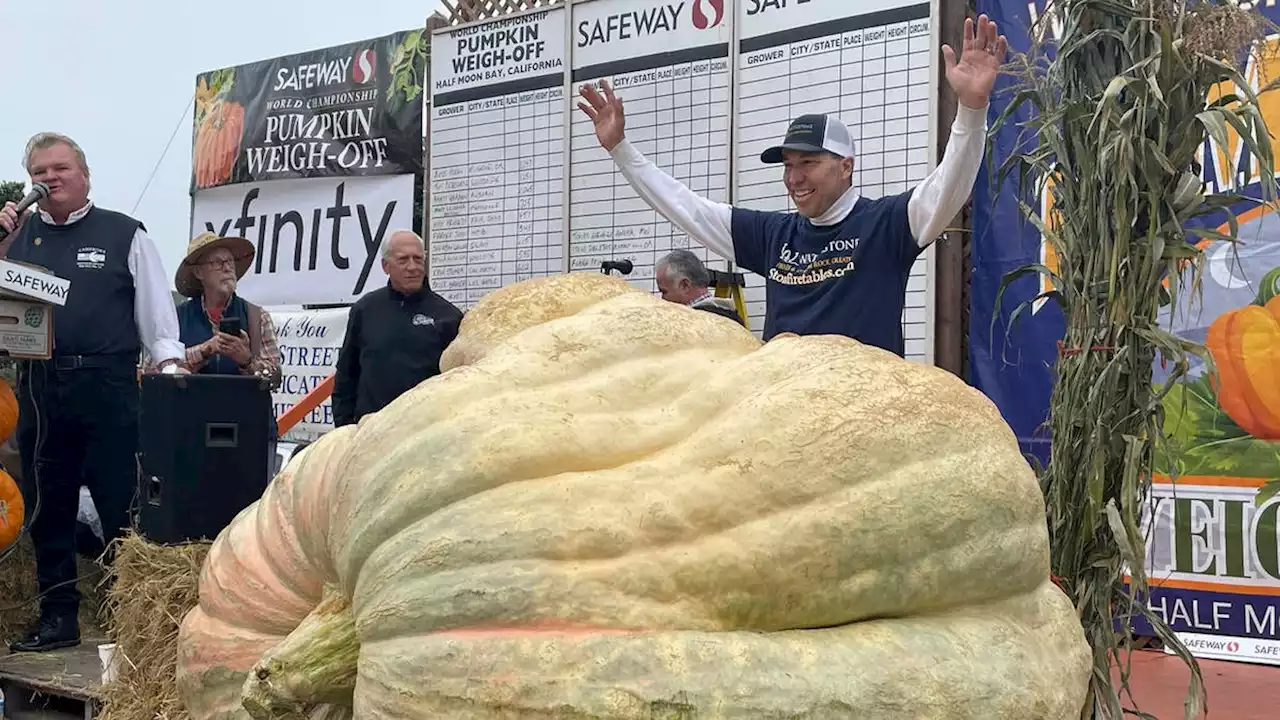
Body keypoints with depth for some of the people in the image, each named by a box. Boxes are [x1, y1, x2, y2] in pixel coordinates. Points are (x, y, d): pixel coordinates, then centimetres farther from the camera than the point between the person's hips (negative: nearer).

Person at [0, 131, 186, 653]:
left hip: (107, 388, -4)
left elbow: (155, 310, 3)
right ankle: (57, 618, 20)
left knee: (121, 503, -2)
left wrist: (169, 359, -11)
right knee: (47, 508, 10)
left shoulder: (124, 234, 6)